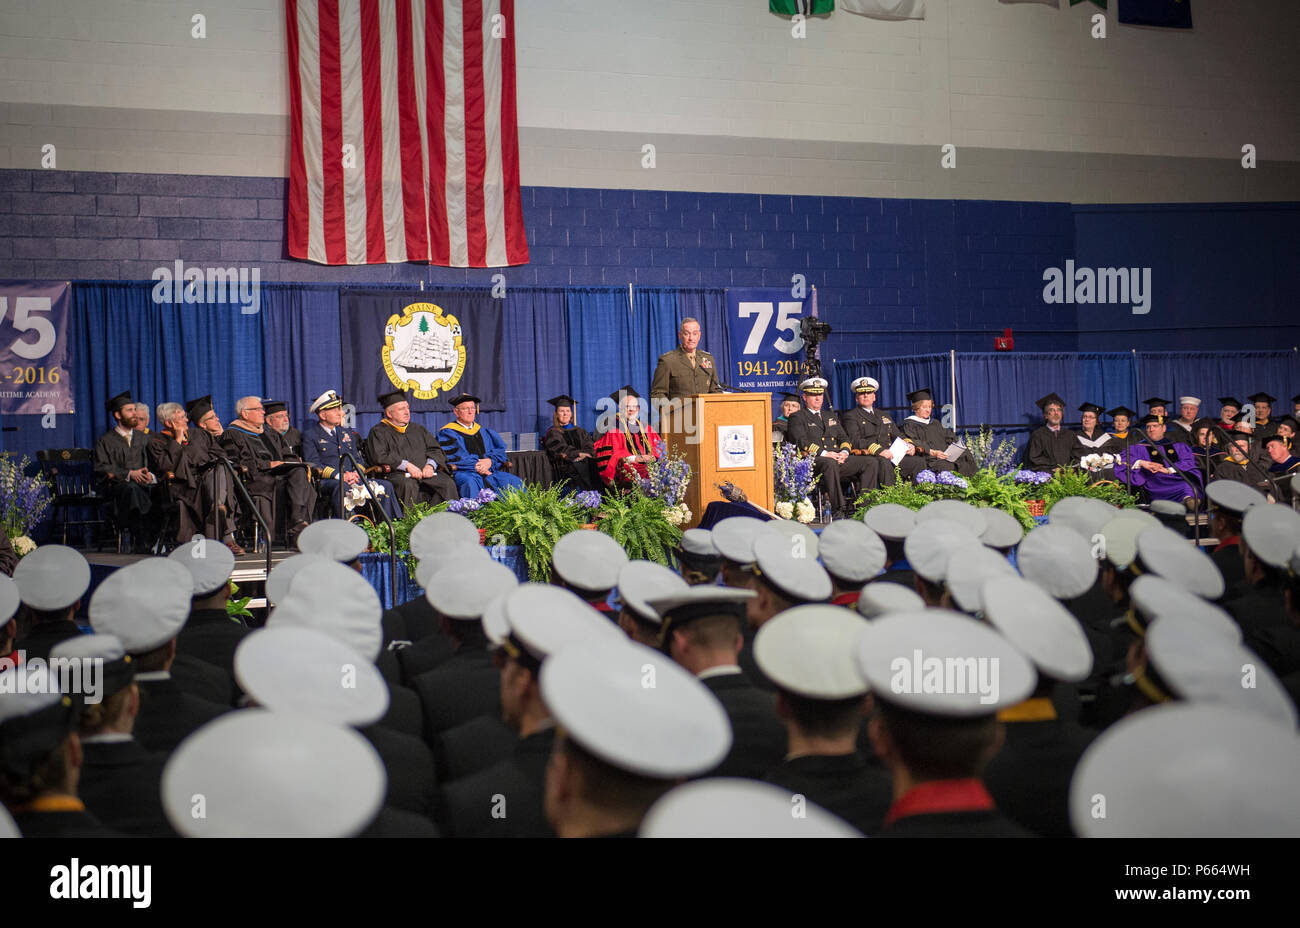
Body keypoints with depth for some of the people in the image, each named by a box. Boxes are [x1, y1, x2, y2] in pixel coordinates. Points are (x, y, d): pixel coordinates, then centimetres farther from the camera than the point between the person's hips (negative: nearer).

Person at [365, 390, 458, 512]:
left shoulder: (418, 429, 26)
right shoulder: (378, 432, 9)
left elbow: (435, 449, 18)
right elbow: (379, 456, -6)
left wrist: (430, 465, -5)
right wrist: (406, 465, -16)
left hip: (426, 473, 4)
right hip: (398, 474, -4)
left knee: (448, 483, -24)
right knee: (408, 485, -39)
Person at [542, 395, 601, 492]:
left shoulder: (580, 431, 25)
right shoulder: (552, 433, 12)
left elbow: (591, 446, 10)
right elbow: (560, 450, -5)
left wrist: (583, 455, -12)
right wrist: (578, 453, -18)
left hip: (586, 463, 4)